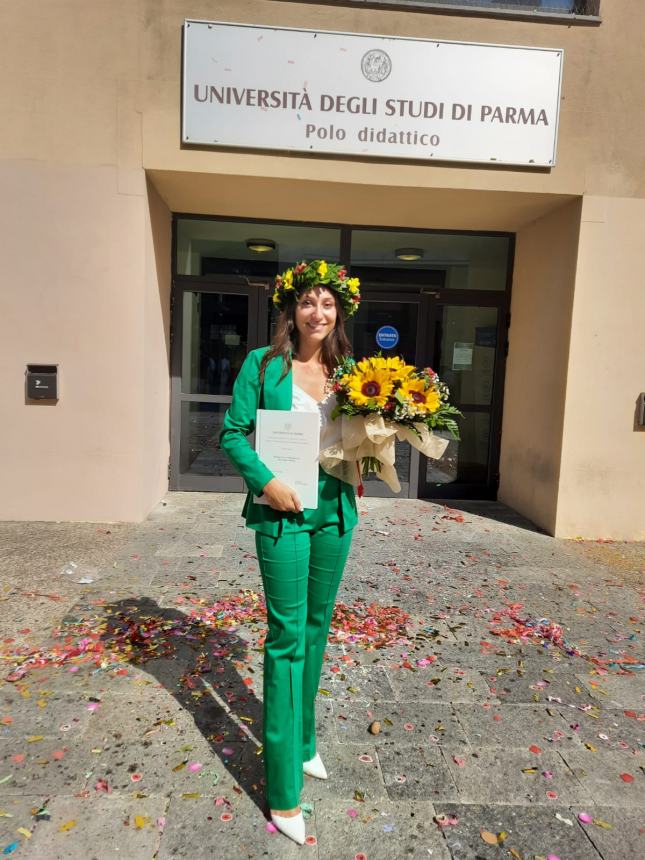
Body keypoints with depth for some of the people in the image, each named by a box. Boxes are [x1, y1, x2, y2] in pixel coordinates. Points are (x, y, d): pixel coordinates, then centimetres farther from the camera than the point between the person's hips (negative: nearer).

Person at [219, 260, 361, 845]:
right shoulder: (264, 365, -4)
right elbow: (233, 433, -5)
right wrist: (267, 480, -17)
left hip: (336, 508, 5)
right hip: (283, 511, -5)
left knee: (317, 627, 16)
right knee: (288, 635, -1)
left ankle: (304, 741, 38)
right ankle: (284, 792, 12)